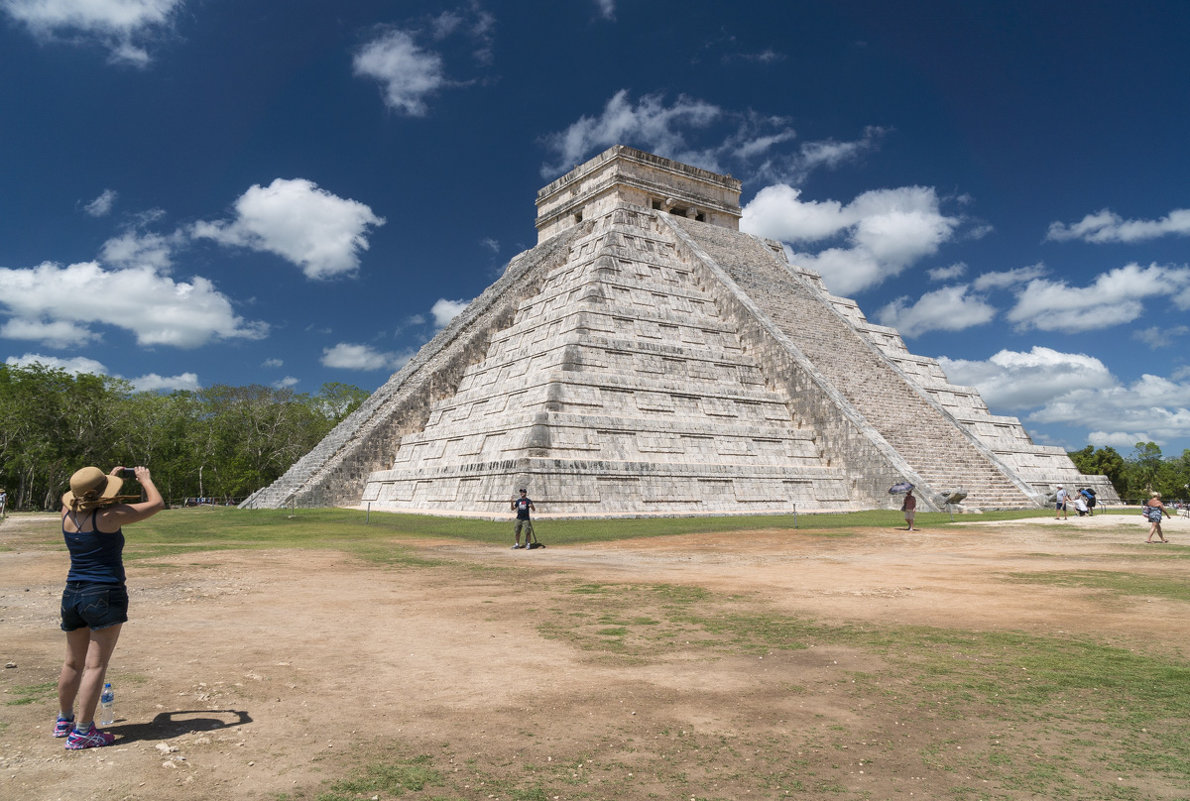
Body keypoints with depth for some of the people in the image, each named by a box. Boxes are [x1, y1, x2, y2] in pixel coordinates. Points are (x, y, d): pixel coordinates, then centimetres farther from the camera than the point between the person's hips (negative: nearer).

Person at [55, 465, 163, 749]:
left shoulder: (68, 515, 2)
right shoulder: (110, 516, -16)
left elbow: (79, 499, 27)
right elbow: (156, 504, -8)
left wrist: (111, 477, 28)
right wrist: (145, 478, 8)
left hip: (72, 595, 7)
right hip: (105, 595, -7)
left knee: (73, 663, 21)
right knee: (95, 666, -1)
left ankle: (64, 720, 36)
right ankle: (82, 732, 2)